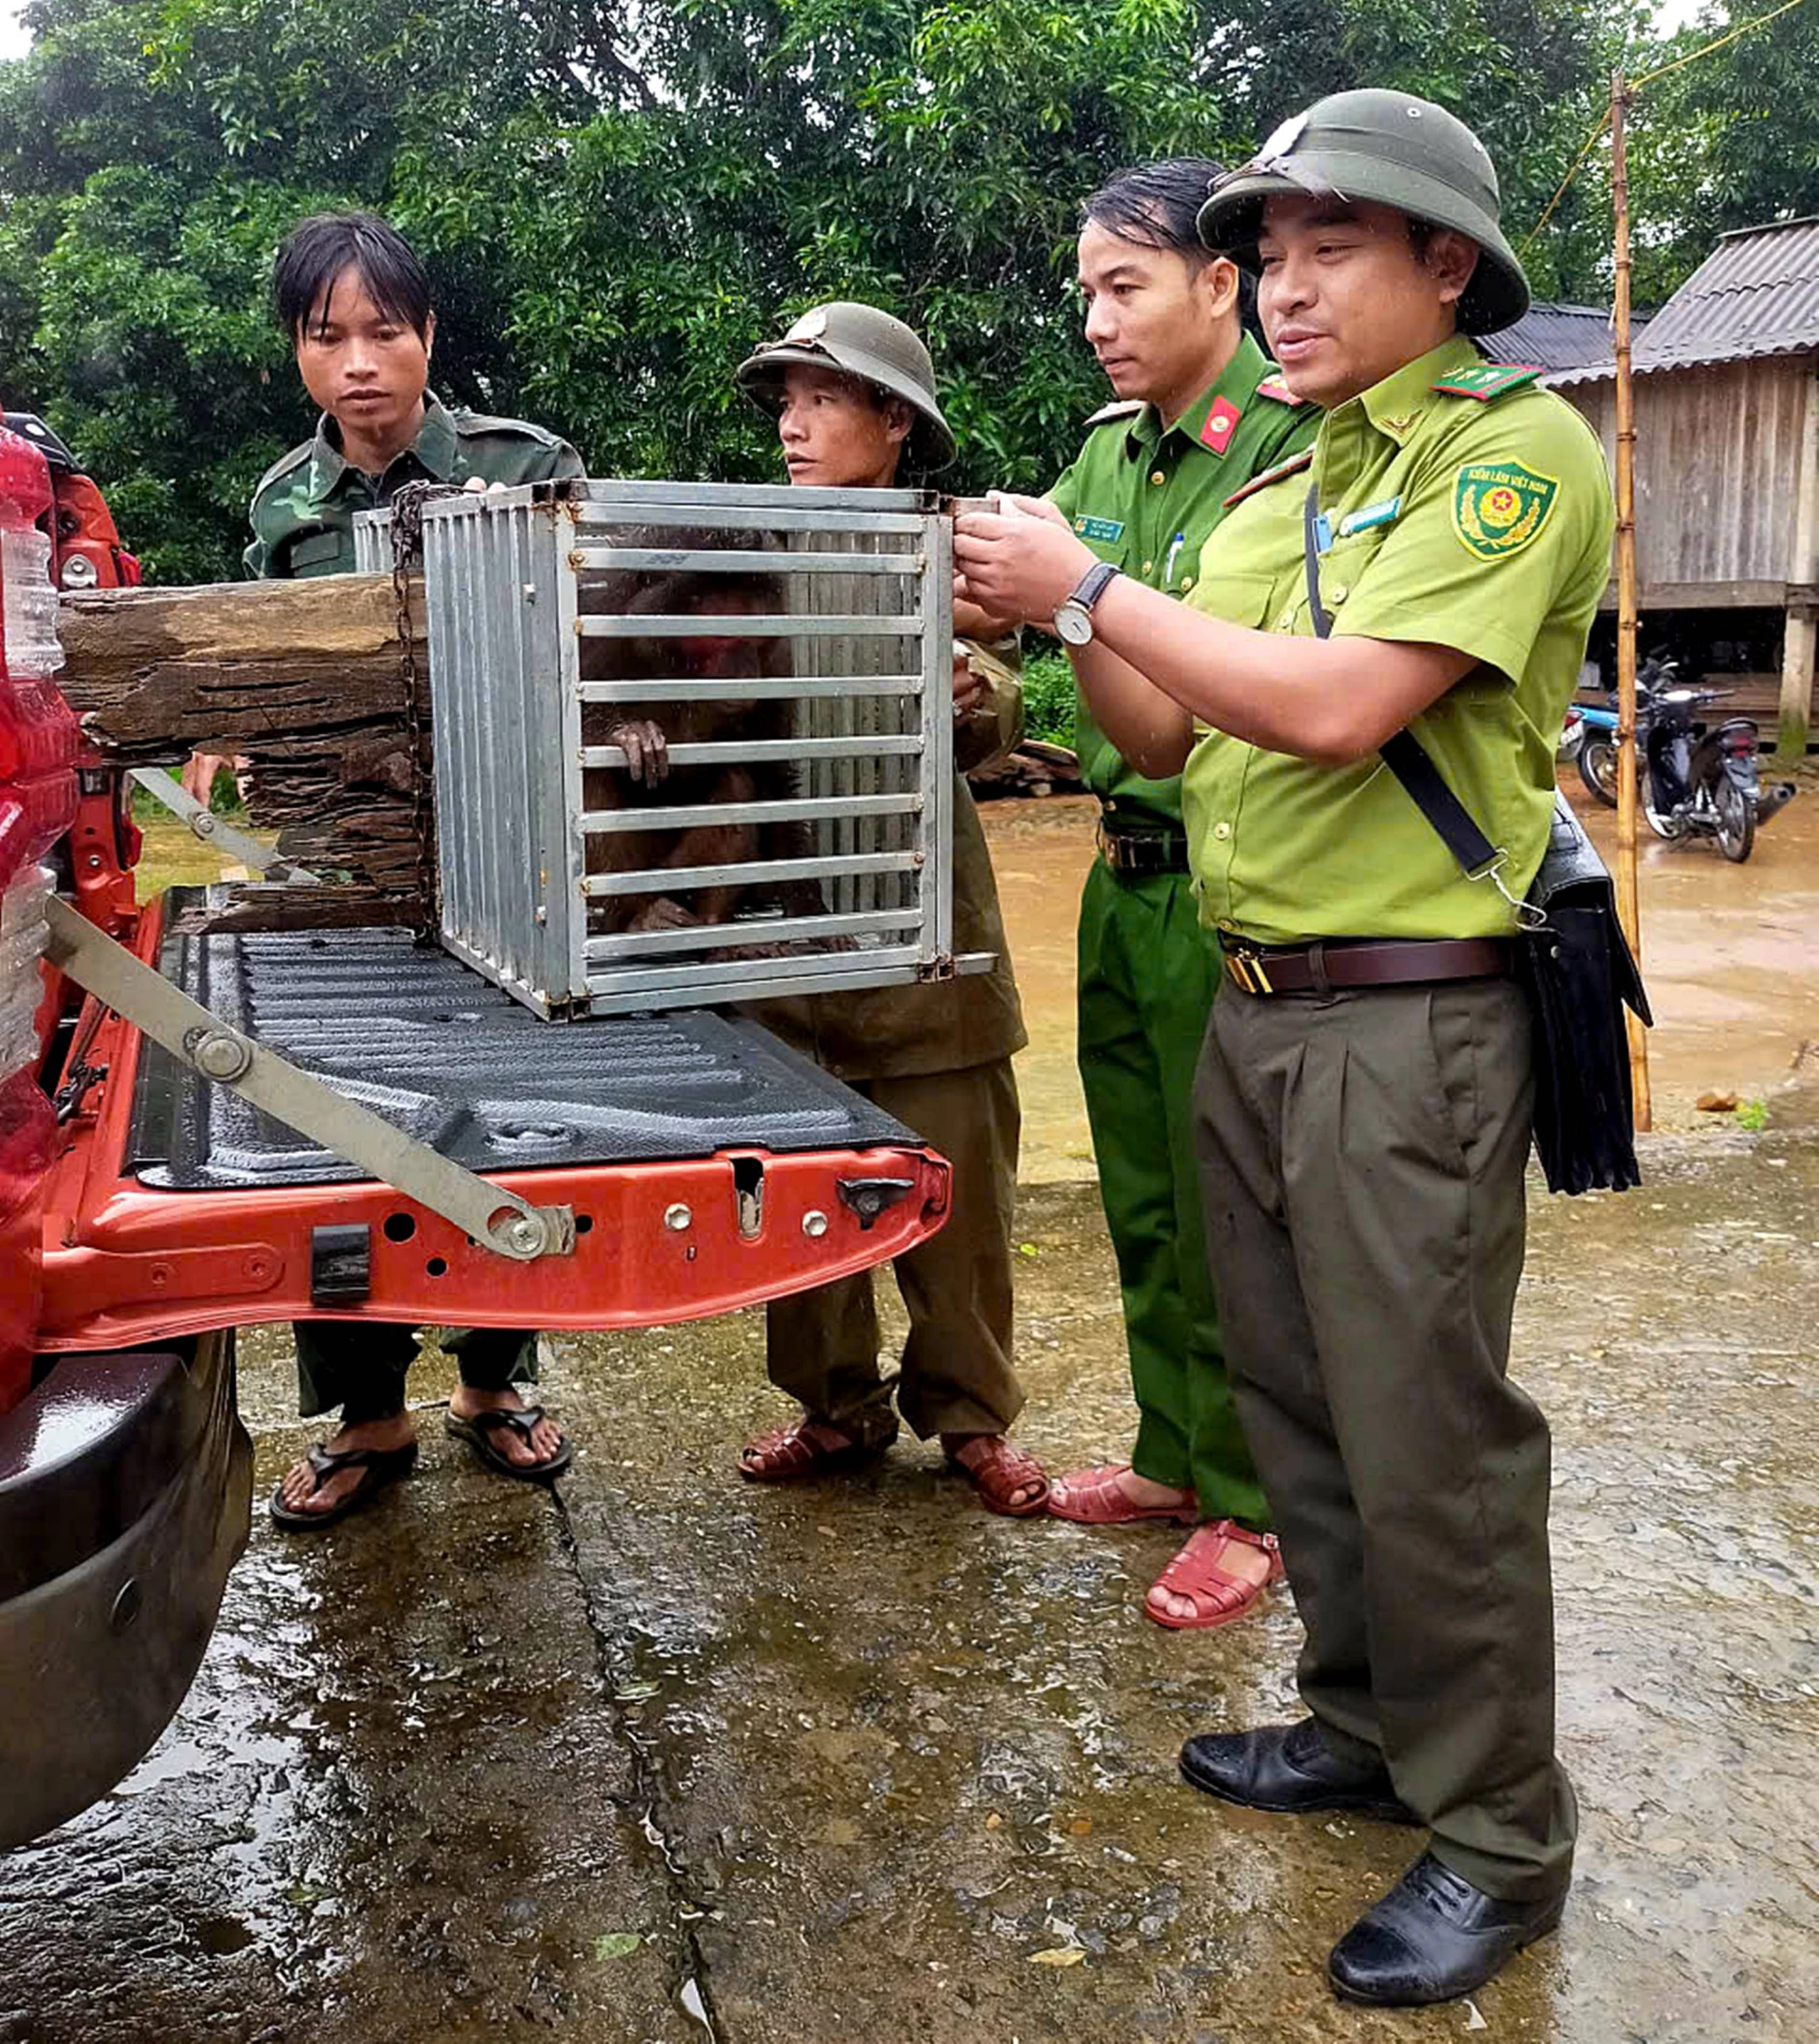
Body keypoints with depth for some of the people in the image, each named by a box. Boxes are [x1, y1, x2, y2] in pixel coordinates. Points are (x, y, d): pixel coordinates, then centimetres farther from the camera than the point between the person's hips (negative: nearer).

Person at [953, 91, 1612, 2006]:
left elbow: (1335, 705, -22)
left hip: (1408, 1021, -8)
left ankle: (1499, 1836, 17)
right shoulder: (1270, 499, 15)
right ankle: (1365, 1721, 35)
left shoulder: (1518, 449, -9)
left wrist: (1089, 585, -14)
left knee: (1425, 1438, -1)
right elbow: (1170, 739, 16)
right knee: (1295, 1401, 17)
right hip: (1251, 1006, 8)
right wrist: (1057, 616, 1)